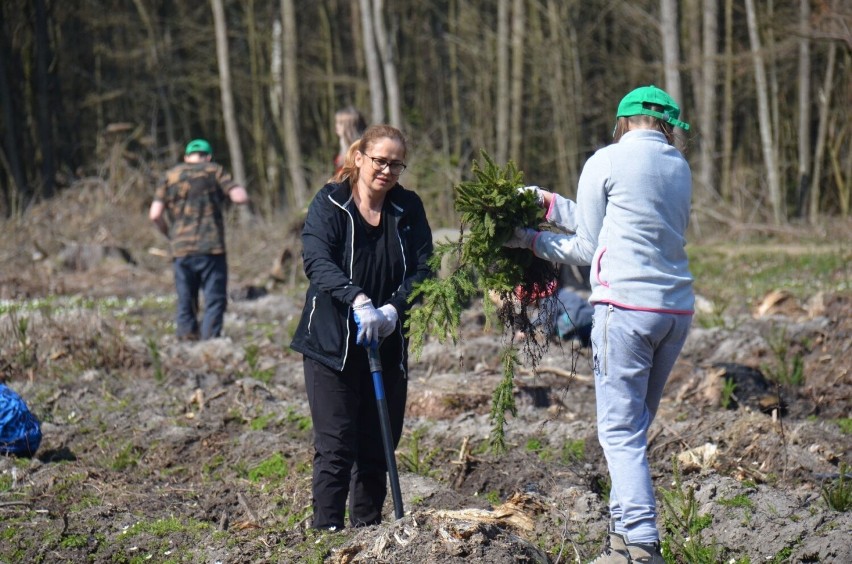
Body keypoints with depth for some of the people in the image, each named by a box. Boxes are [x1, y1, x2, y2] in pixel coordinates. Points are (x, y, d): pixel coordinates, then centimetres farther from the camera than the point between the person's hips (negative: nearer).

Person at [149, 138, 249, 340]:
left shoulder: (171, 176, 12)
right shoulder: (214, 171, 4)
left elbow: (155, 214, 3)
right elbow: (240, 197, -6)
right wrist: (237, 187, 15)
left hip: (181, 249, 3)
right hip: (211, 248, -3)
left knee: (186, 302, 10)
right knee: (215, 299, 0)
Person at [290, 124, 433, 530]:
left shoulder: (409, 208, 6)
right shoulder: (330, 203, -6)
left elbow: (422, 268, -1)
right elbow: (317, 260, -20)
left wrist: (394, 308, -20)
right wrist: (358, 300, -35)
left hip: (387, 344, 4)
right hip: (331, 342, -4)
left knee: (379, 446, 8)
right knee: (335, 446, -7)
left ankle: (367, 530, 17)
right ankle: (326, 530, -4)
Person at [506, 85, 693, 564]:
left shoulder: (606, 163, 0)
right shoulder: (679, 168, 16)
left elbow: (590, 247, 3)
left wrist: (532, 241, 16)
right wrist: (550, 204, 29)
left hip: (628, 307, -6)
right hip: (678, 310, 6)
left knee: (621, 432, -6)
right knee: (635, 428, 14)